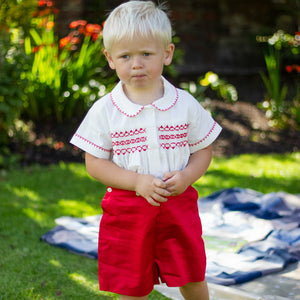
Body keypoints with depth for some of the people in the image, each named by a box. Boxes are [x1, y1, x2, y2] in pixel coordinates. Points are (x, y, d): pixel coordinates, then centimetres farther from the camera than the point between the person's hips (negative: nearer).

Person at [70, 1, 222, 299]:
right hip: (127, 210, -1)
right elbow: (94, 163, -6)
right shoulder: (104, 110, -7)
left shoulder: (185, 104, -2)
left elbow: (203, 150, 6)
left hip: (178, 205, 1)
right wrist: (137, 182, -19)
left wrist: (187, 176, -14)